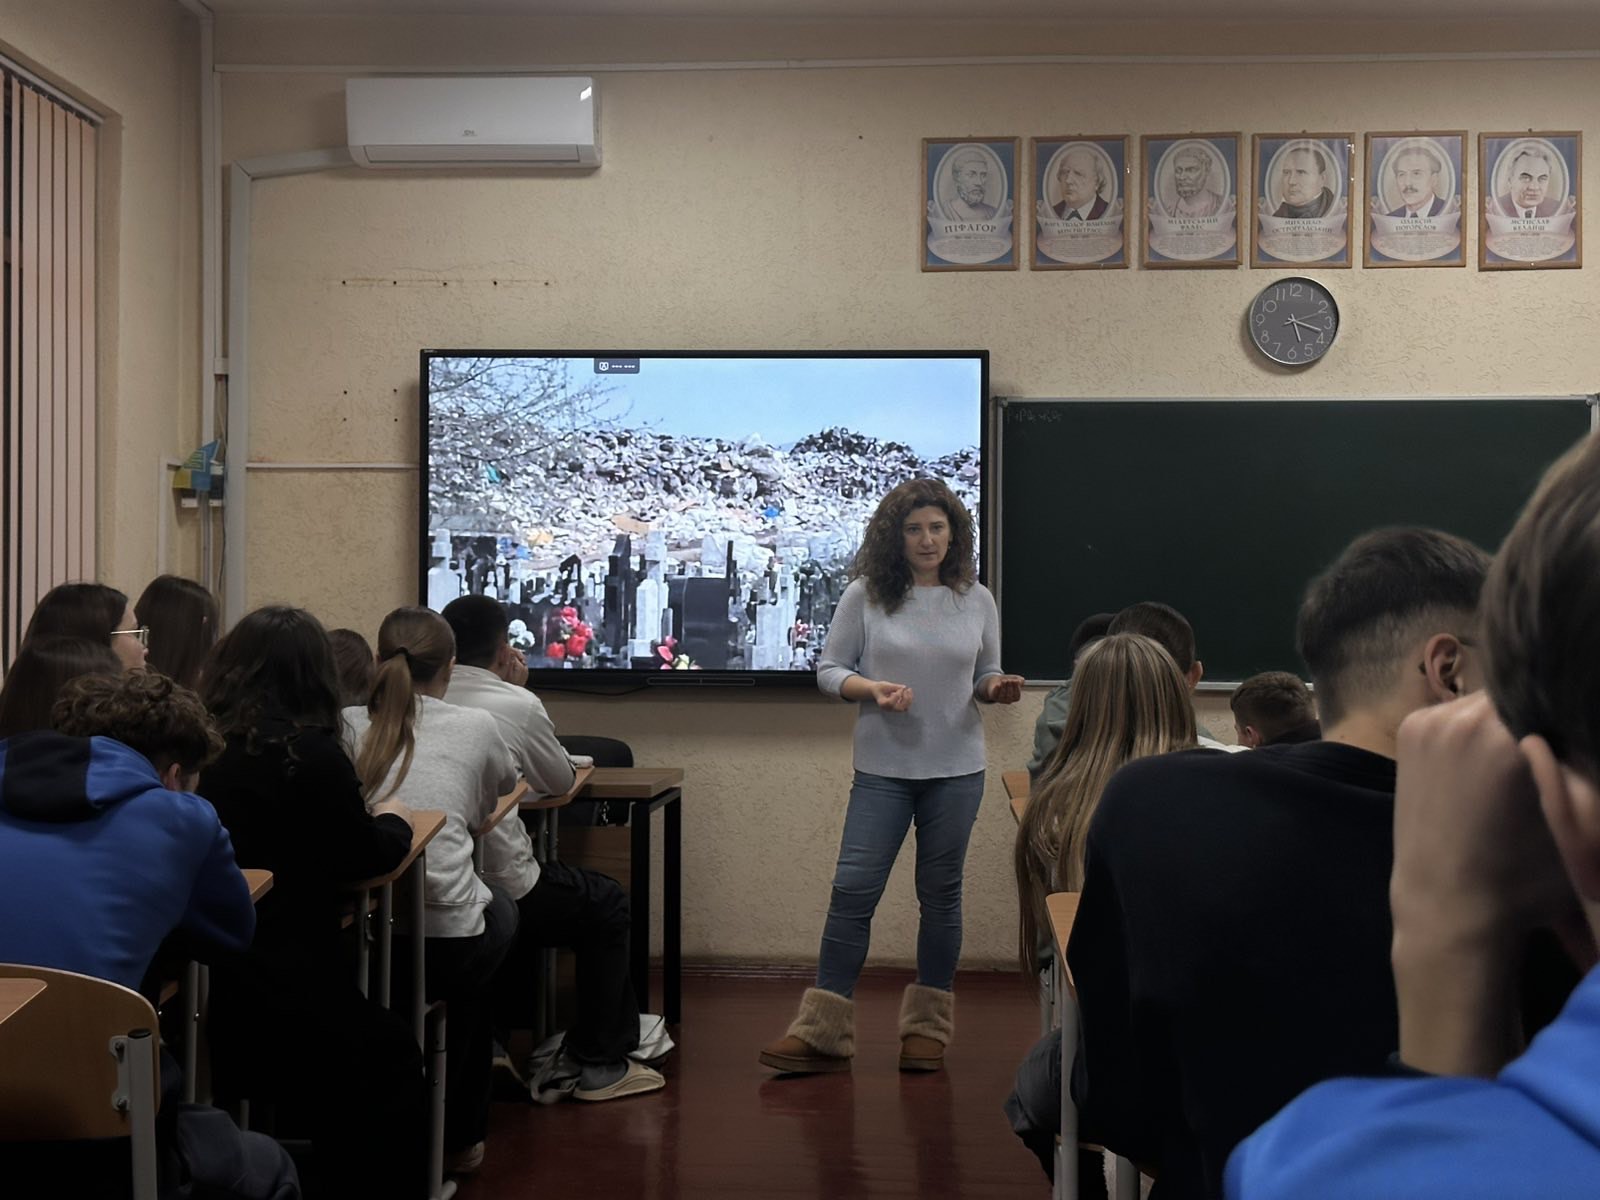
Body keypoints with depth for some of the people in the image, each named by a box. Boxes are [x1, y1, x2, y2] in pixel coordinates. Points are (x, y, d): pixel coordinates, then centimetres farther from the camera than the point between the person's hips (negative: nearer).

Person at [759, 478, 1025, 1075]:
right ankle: (822, 1033, 4)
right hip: (883, 769, -1)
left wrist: (999, 689, -10)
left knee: (940, 893, 9)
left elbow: (985, 677, 13)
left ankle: (928, 1028, 23)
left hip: (956, 768, 2)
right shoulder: (865, 597, -3)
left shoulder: (977, 600, 4)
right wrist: (873, 689, -17)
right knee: (853, 887, -5)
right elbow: (828, 670, 1)